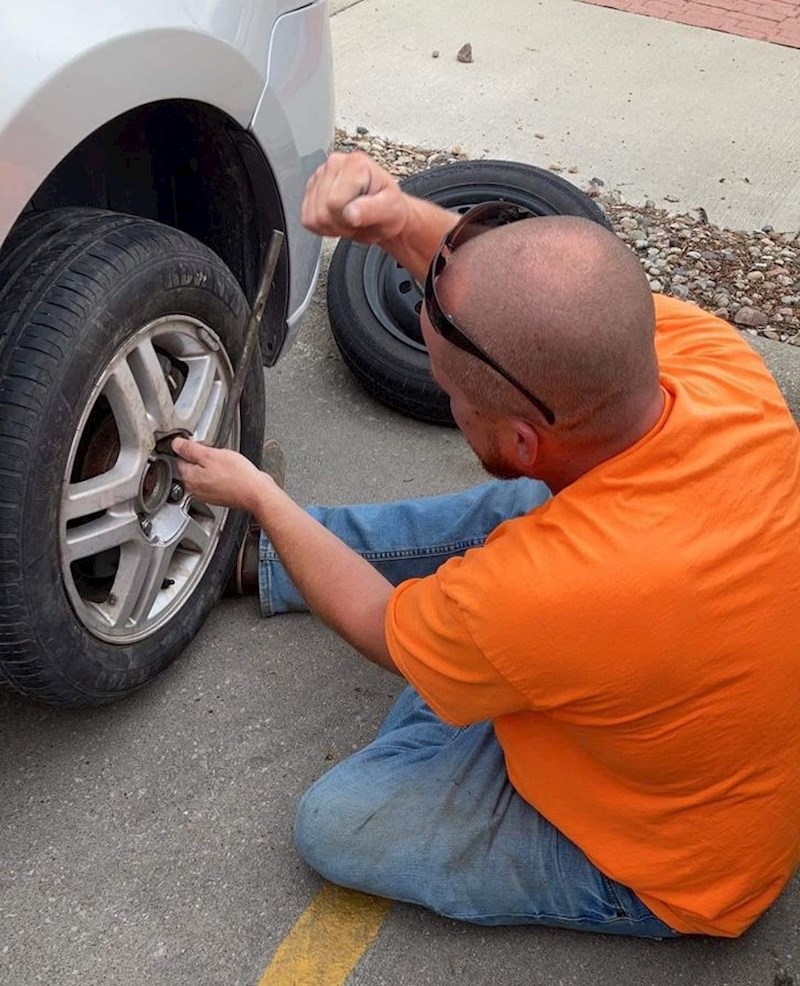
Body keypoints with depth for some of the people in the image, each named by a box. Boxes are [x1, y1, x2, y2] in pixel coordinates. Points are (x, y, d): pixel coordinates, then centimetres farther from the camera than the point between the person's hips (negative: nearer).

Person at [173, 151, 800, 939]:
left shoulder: (528, 596, -42)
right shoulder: (717, 359, -28)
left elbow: (383, 631, -17)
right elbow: (558, 311, -7)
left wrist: (258, 497, -3)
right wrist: (397, 221, -25)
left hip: (665, 873, -6)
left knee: (334, 826, -5)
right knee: (505, 509, 12)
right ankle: (269, 554, 29)